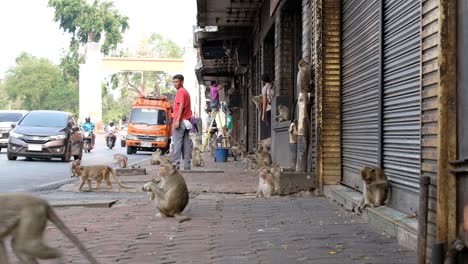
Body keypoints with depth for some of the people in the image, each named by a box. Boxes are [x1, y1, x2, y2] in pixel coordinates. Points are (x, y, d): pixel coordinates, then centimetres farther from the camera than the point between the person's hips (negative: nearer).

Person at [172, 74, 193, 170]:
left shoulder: (180, 92, -7)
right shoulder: (186, 92, 21)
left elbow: (181, 106, -18)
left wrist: (177, 120, -23)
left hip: (180, 121, -9)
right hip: (186, 121, 9)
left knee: (177, 143, -10)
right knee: (186, 143, 5)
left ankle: (175, 164, -12)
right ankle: (187, 165, 4)